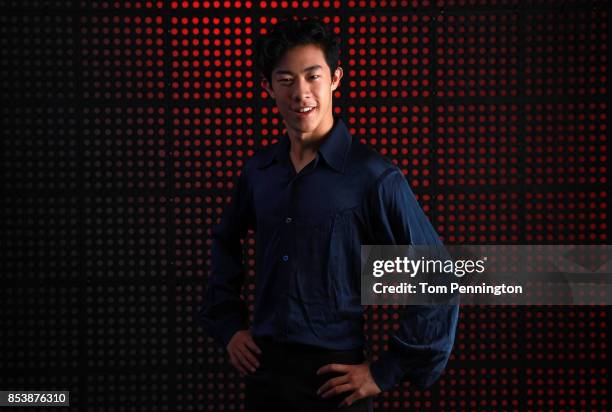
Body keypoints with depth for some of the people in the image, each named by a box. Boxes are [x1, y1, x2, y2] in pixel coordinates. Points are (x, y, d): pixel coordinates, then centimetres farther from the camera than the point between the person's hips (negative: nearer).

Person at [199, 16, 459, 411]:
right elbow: (225, 242, 22)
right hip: (263, 369, 5)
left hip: (333, 377, -5)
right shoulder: (258, 171, 4)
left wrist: (385, 373, -11)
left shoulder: (374, 177, -12)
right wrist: (228, 324, 13)